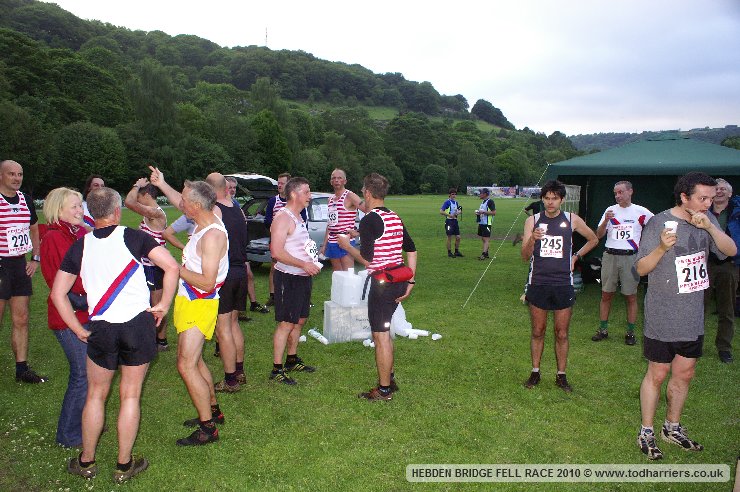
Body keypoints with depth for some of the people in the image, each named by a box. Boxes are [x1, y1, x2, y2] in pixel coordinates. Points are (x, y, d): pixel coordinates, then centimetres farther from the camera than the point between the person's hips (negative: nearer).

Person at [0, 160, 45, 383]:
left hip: (20, 265, 6)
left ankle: (22, 369, 18)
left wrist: (36, 258, 12)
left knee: (21, 320, 10)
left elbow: (34, 229, 22)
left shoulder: (25, 200, 10)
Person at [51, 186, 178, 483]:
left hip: (101, 328, 2)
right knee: (130, 395, 10)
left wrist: (79, 331, 9)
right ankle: (124, 465, 21)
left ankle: (86, 462, 32)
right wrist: (163, 305, -5)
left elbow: (57, 294, 3)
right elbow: (171, 266, -14)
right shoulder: (133, 237, -3)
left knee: (96, 395, 20)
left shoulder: (80, 246, 4)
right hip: (138, 324, -2)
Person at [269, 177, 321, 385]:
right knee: (286, 323, -5)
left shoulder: (298, 217, 14)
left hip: (302, 276, 10)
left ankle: (292, 360, 31)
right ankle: (277, 369, 3)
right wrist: (304, 265, -23)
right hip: (288, 278, -10)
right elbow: (276, 252, -25)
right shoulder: (283, 218, -16)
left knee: (300, 320, 17)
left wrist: (313, 263, 11)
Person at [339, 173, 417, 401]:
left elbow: (367, 259, -18)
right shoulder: (395, 218, 11)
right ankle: (389, 379, 33)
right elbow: (412, 250, 13)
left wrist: (347, 246, -2)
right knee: (383, 332, 22)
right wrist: (410, 281, 16)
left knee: (381, 335, 2)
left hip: (381, 283, -9)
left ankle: (384, 390, 12)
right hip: (398, 280, 9)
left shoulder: (369, 220, -14)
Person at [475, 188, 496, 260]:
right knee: (483, 239, 11)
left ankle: (484, 254, -12)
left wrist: (483, 212, -20)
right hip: (481, 223, 10)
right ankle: (486, 254, 17)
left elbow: (494, 212, -17)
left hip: (487, 224, -10)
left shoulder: (490, 201, -11)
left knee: (486, 239, -9)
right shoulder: (483, 202, 17)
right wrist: (478, 213, 8)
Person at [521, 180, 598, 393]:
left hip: (563, 285, 0)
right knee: (537, 331, 9)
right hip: (538, 283, 0)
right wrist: (532, 239, -24)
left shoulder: (572, 220, 2)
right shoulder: (533, 221, 1)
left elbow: (593, 240, 19)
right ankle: (535, 372, 22)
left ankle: (561, 376, 19)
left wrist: (576, 256, 8)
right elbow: (525, 256, -5)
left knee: (562, 333, 6)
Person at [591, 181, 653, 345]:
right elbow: (599, 235, 3)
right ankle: (603, 330, 14)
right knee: (606, 295, 6)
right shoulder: (610, 210, 7)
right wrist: (606, 221, -14)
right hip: (610, 256, 2)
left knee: (631, 297, 3)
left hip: (630, 257, -2)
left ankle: (630, 333, 14)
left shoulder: (640, 211, 1)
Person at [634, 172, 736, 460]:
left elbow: (730, 251, -4)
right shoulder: (660, 223, -14)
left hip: (693, 318, 6)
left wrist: (709, 227, -19)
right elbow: (641, 268, -14)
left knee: (684, 374, 16)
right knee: (657, 375, 4)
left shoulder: (706, 219, 4)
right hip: (662, 317, -6)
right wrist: (663, 247, -32)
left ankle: (672, 428, 35)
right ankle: (646, 433, 19)